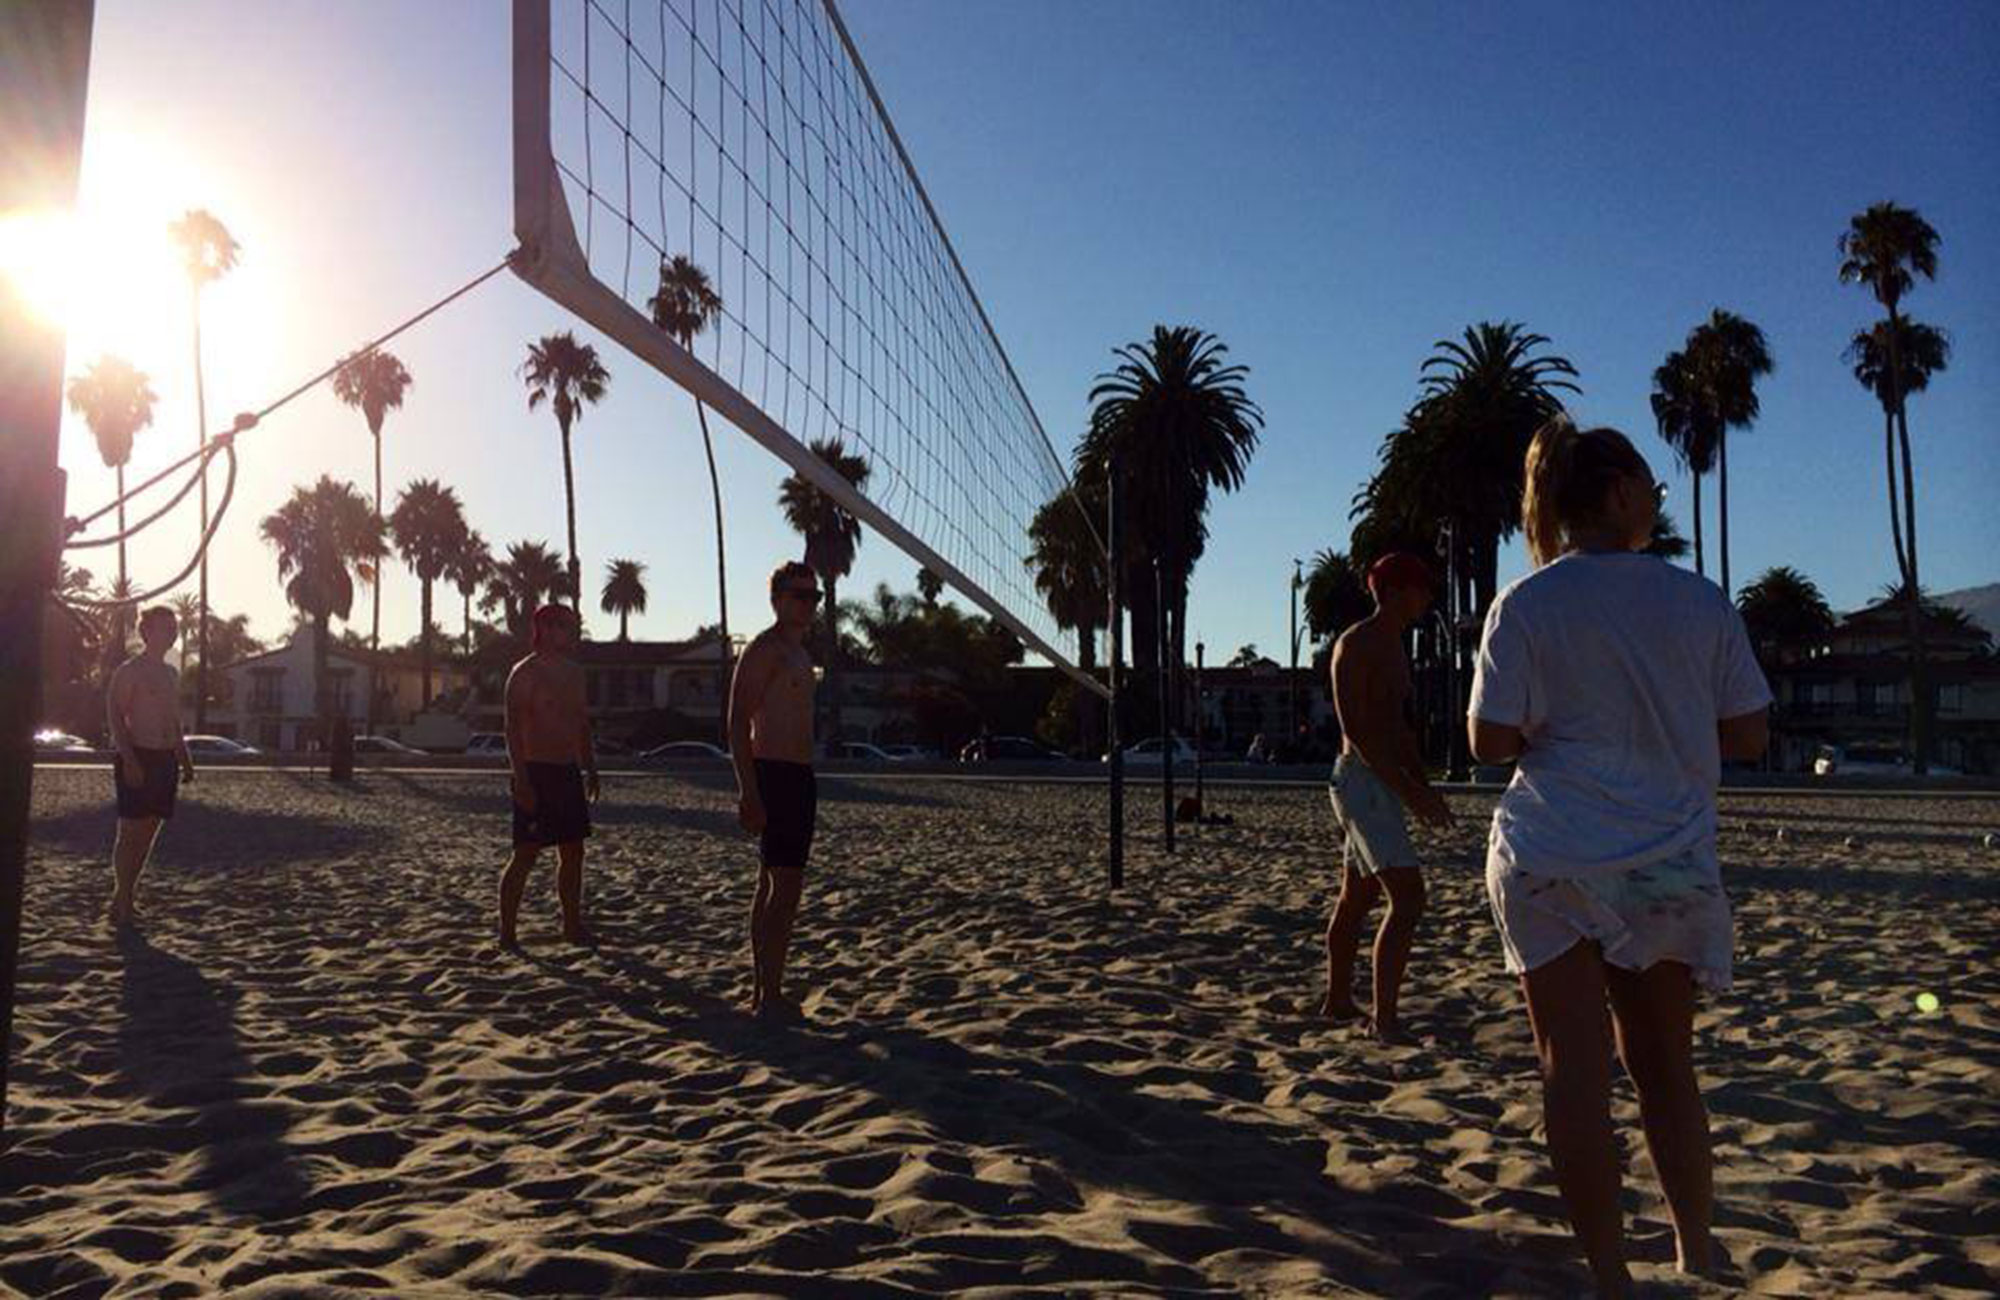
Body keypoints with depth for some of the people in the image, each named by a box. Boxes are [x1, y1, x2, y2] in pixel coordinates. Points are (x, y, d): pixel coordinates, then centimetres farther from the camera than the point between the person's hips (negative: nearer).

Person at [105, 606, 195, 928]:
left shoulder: (171, 674, 17)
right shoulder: (130, 670, -6)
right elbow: (115, 715, -12)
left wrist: (185, 759, 17)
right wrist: (128, 758, -21)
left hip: (165, 759, 7)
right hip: (137, 757, -7)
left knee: (148, 831, 8)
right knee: (131, 830, -6)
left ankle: (125, 898, 15)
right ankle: (122, 900, 0)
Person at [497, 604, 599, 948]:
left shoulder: (572, 672, 14)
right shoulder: (525, 672, -10)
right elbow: (514, 729, -16)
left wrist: (590, 769, 17)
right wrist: (521, 779, -22)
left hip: (568, 772, 8)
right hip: (536, 772, -8)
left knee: (573, 851, 11)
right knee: (526, 854, -6)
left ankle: (573, 925, 20)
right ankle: (507, 933, 1)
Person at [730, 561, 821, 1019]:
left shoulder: (797, 652, 19)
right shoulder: (764, 650, -11)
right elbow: (738, 724, -17)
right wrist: (748, 791, -23)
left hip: (798, 776, 10)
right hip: (775, 775, -10)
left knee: (772, 884, 13)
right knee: (785, 885, -10)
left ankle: (762, 989, 20)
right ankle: (770, 996, -6)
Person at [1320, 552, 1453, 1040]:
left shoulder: (1393, 646, 18)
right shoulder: (1355, 644, -13)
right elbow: (1356, 730, -20)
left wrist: (1424, 785, 15)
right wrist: (1409, 791, -23)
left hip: (1385, 783, 10)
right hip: (1362, 781, -10)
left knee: (1358, 898, 15)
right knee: (1407, 897, -15)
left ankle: (1338, 1002, 24)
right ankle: (1384, 1018, -14)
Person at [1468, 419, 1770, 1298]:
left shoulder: (1526, 605, -7)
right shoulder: (1702, 602, -1)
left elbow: (1490, 742, -8)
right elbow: (1748, 737, 4)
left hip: (1550, 861, -2)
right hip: (1670, 866, 2)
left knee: (1574, 1068, 4)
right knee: (1664, 1064, 17)